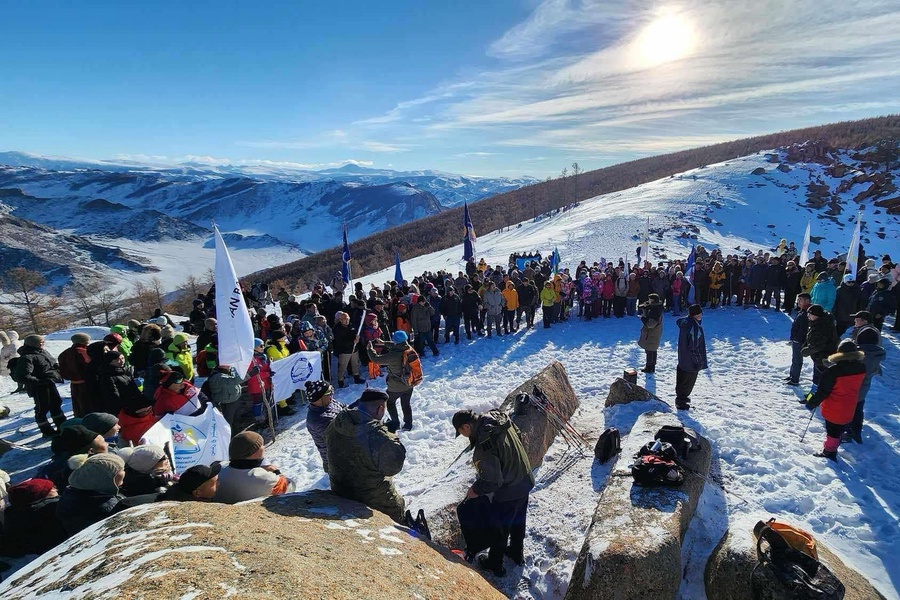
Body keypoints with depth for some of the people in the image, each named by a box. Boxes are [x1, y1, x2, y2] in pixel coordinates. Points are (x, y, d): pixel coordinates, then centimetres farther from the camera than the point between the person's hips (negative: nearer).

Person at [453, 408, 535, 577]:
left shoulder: (483, 447, -34)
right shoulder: (499, 417, -12)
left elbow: (492, 481, -27)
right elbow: (519, 435, 6)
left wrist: (476, 490, -8)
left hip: (508, 492, -8)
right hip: (525, 481, 8)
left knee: (499, 528, 17)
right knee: (518, 521, 29)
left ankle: (495, 564, 38)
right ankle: (517, 553, 51)